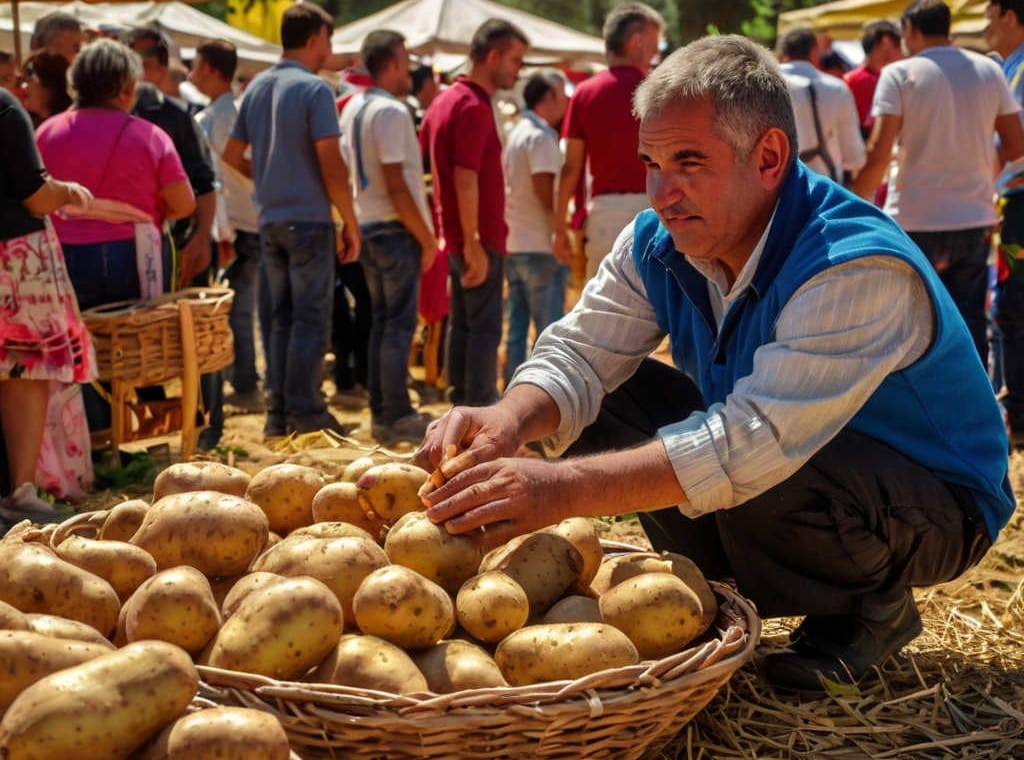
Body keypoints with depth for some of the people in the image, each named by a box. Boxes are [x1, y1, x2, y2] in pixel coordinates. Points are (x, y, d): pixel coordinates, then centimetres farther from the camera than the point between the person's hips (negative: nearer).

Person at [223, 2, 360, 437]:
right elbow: (331, 165, -16)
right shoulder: (314, 89, -11)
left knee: (282, 317, 12)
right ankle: (305, 412, 0)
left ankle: (278, 413, 14)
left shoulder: (256, 88, 10)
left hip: (269, 219, 7)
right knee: (311, 318, -1)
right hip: (309, 219, -7)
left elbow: (232, 154, 16)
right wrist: (351, 223, -9)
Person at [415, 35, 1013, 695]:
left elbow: (756, 442, -42)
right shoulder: (658, 244, -8)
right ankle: (723, 589, 7)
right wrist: (509, 420, -35)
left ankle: (874, 607, -3)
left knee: (757, 485, -37)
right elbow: (579, 353, -11)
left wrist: (564, 488, -48)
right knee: (613, 395, -8)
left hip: (936, 506, -6)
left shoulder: (861, 269, -33)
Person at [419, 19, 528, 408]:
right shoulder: (474, 107, -16)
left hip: (458, 236, 10)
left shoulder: (445, 100, 14)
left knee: (463, 324, 14)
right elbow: (466, 179, -22)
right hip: (478, 239, -10)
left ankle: (462, 407, 21)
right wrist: (473, 243, -22)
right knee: (486, 327, -5)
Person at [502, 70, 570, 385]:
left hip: (513, 244, 9)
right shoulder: (541, 136, -12)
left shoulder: (516, 132, 17)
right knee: (549, 329, -5)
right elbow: (545, 193, -19)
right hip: (540, 246, -9)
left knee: (516, 328, 10)